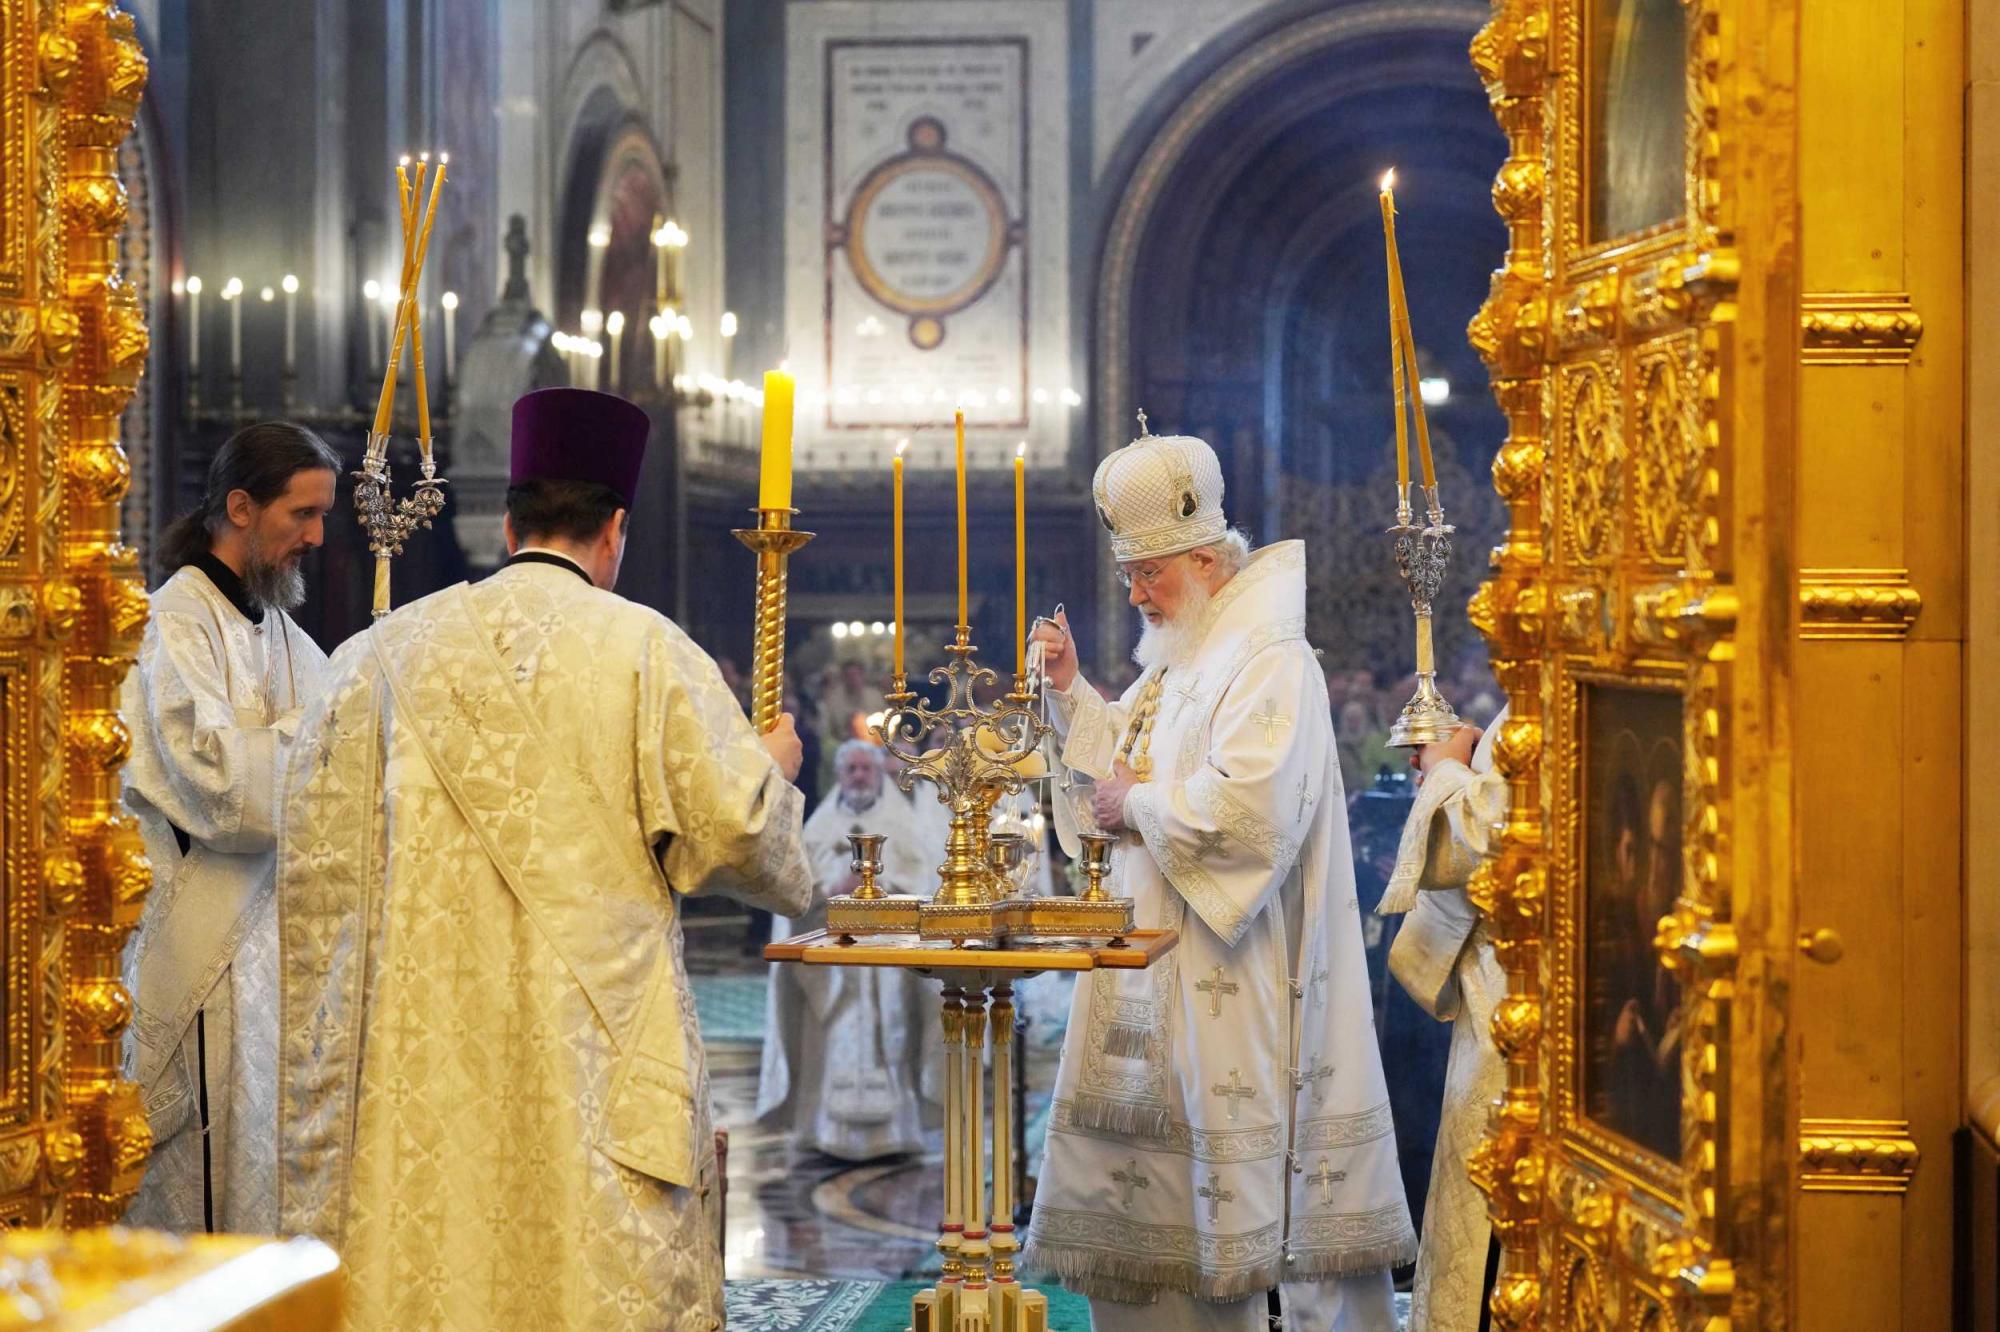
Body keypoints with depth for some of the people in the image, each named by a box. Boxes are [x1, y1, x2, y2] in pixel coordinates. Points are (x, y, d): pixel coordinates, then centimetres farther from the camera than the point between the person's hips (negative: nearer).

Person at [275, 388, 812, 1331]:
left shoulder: (381, 653, 6)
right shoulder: (644, 651, -4)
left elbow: (315, 864, 8)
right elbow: (734, 830, -6)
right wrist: (772, 766, 16)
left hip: (417, 1061, 3)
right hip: (592, 1038, -3)